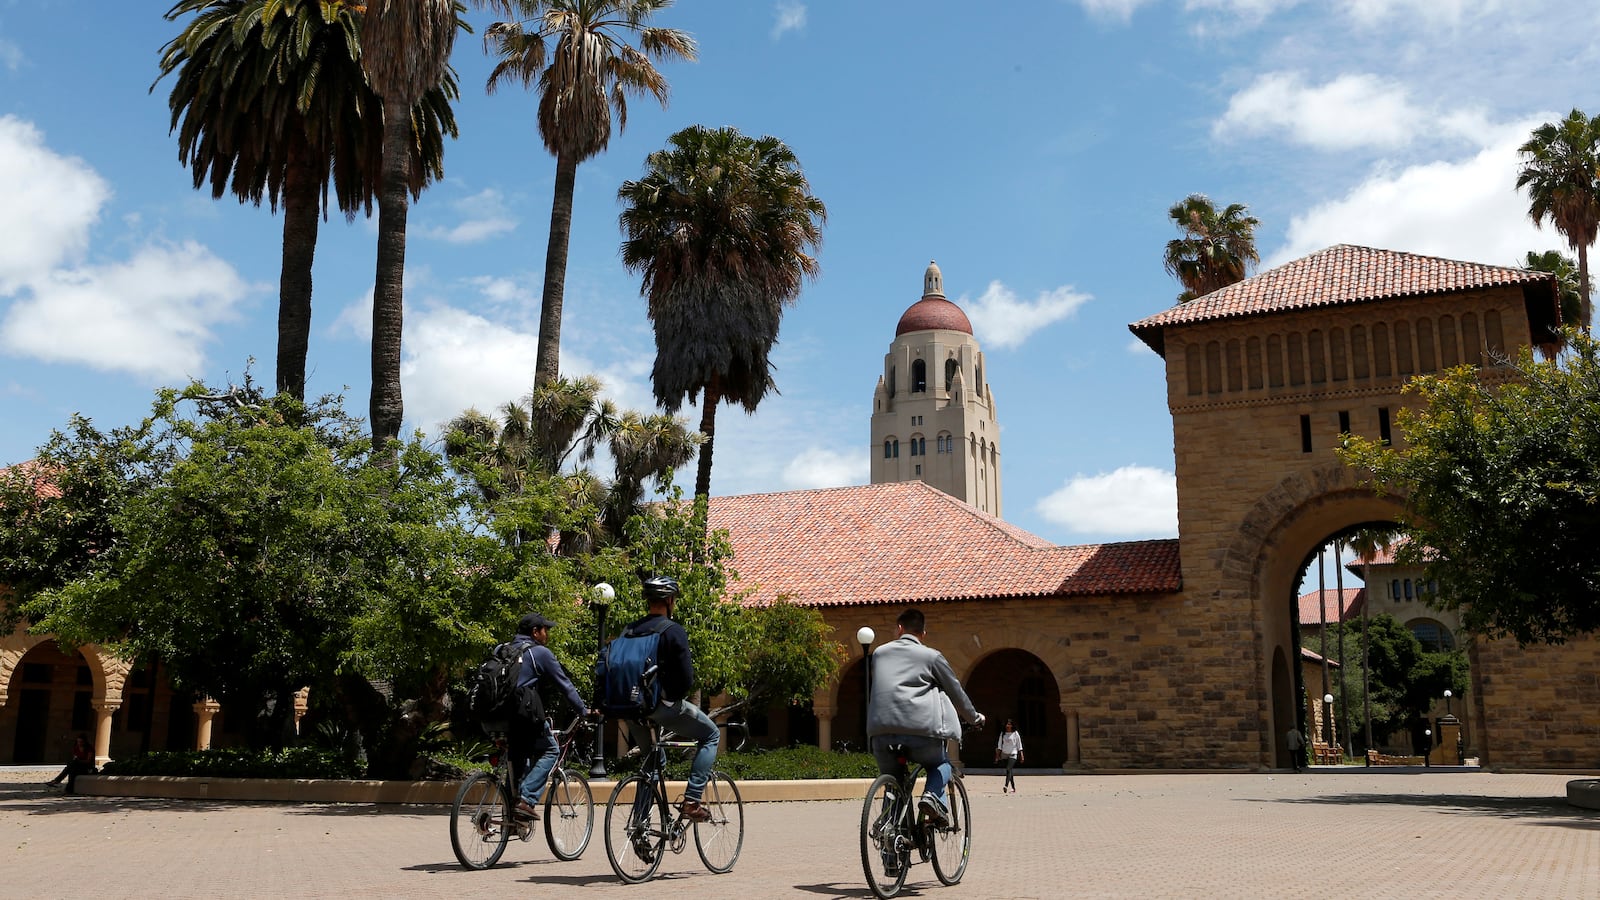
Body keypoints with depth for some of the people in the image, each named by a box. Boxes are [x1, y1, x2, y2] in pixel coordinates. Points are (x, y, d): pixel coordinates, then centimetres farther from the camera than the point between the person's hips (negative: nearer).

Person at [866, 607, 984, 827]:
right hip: (920, 730, -2)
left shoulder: (879, 653, 20)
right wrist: (975, 718, 35)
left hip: (881, 731, 2)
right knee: (941, 764, 27)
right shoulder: (931, 656, 11)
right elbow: (956, 691, 18)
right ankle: (933, 795, -1)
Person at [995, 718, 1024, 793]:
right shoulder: (1002, 733, 8)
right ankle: (1013, 788, 15)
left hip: (1013, 754, -4)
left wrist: (1021, 755, -1)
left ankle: (1006, 786, -33)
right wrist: (997, 756, 5)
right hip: (1004, 754, 4)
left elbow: (1019, 745, 3)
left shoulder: (1015, 734, 0)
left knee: (1008, 769, -21)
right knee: (1010, 771, 7)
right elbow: (999, 745, 10)